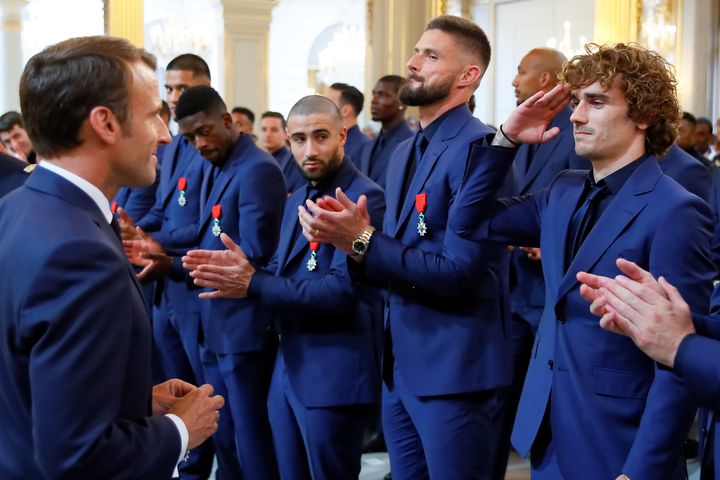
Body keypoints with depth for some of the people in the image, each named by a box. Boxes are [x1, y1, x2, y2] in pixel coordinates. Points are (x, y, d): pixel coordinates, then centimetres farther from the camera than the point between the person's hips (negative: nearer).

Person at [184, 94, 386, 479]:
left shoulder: (365, 198, -16)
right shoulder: (297, 199, 14)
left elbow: (343, 290, -25)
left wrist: (253, 284, -23)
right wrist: (242, 270, -7)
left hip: (334, 375, -9)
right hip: (288, 370, 9)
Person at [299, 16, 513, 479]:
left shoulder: (478, 148, -17)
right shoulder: (406, 151, 13)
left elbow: (459, 272, -23)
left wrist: (363, 241, -23)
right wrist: (349, 233, -4)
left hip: (454, 369, -9)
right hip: (402, 363, 9)